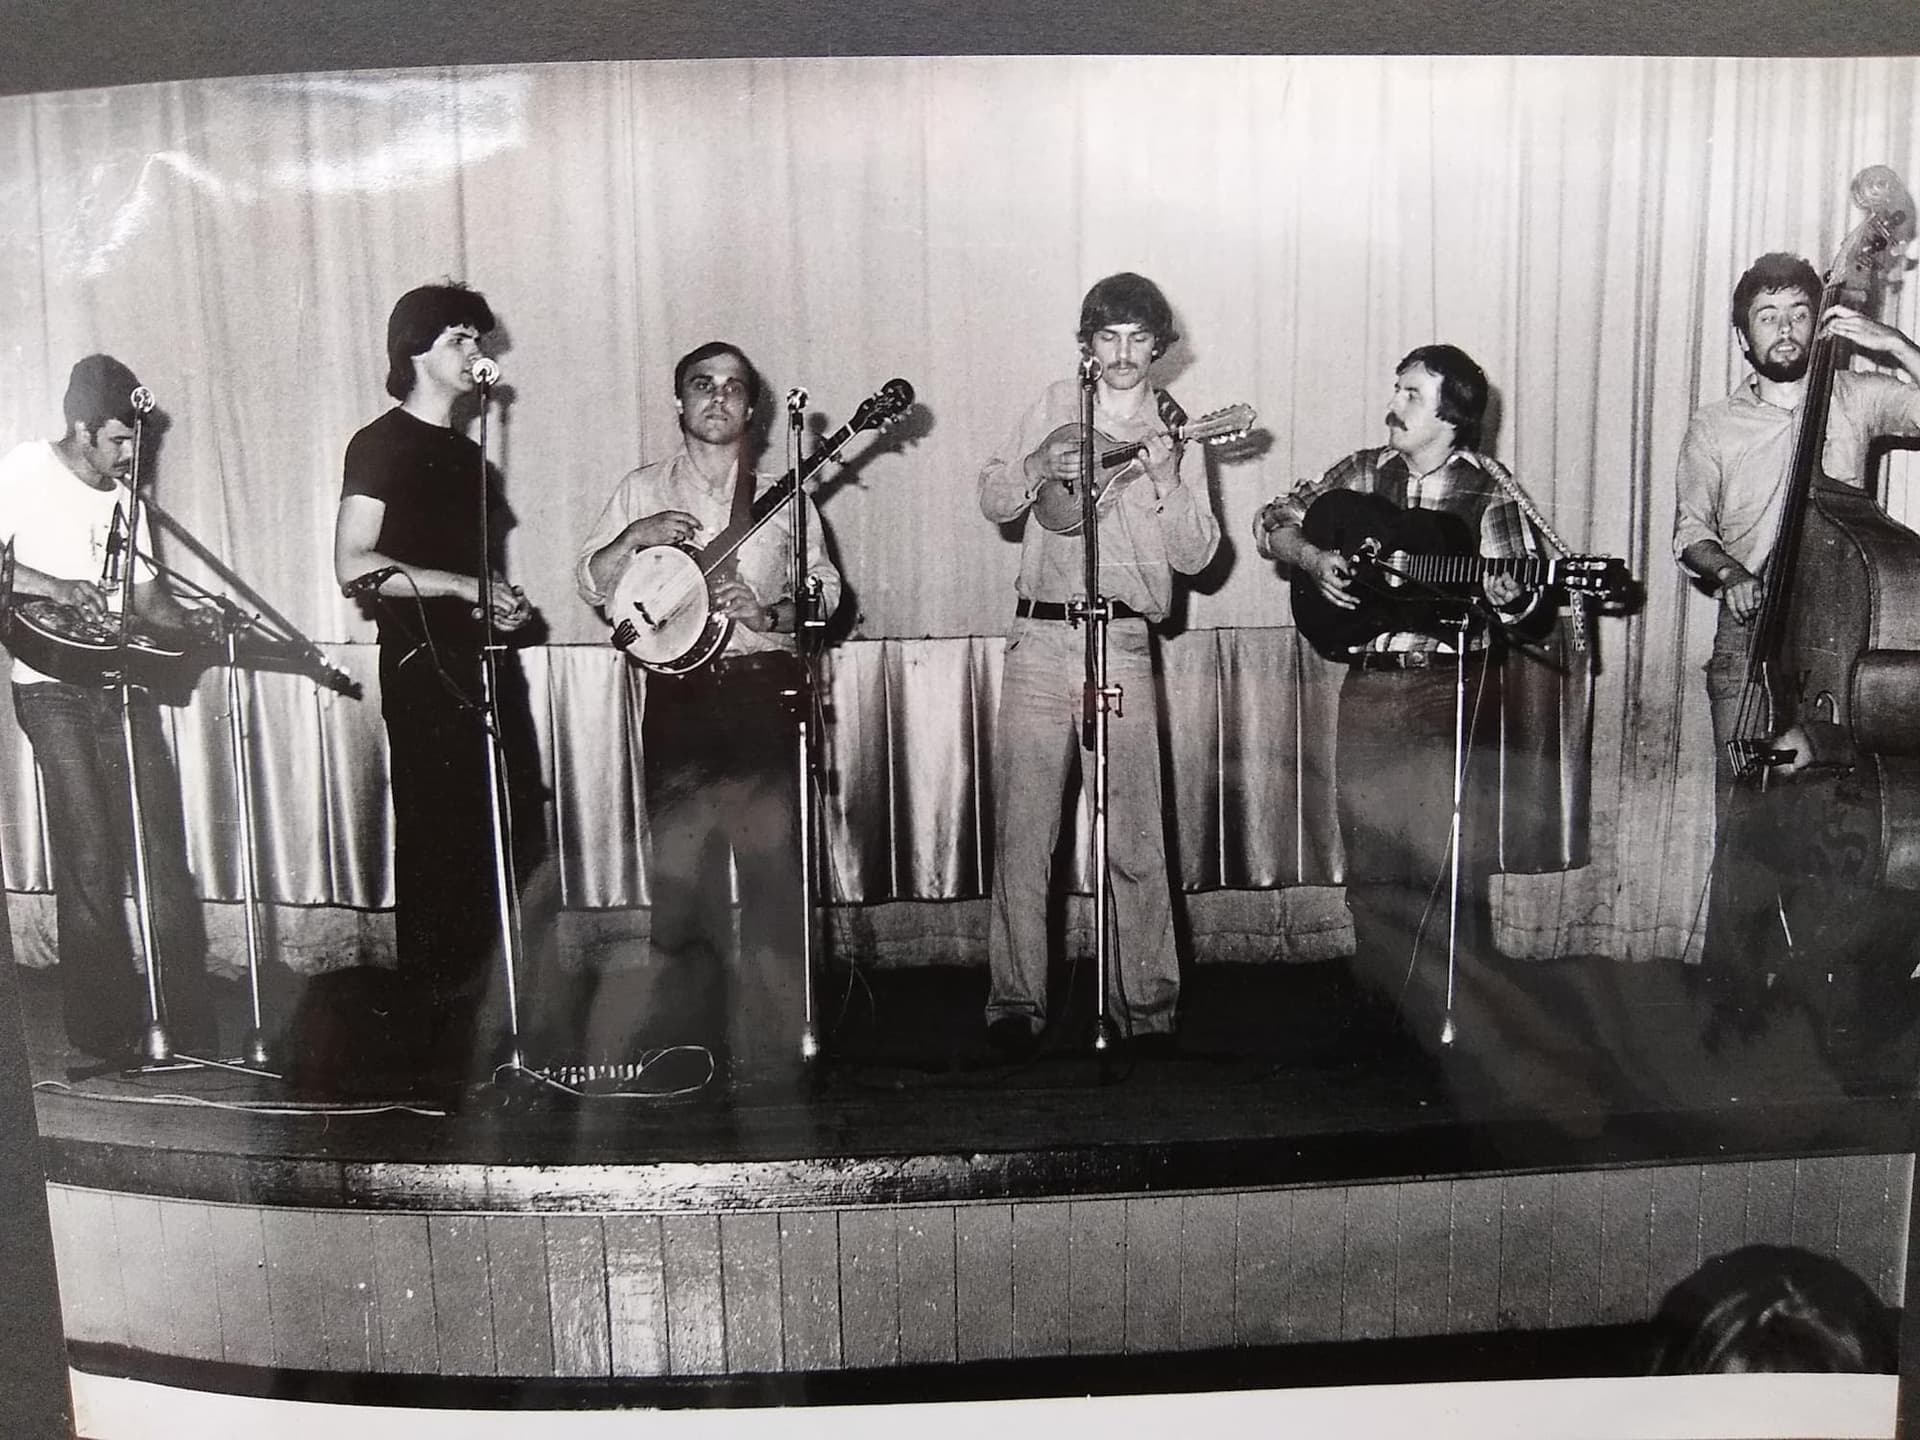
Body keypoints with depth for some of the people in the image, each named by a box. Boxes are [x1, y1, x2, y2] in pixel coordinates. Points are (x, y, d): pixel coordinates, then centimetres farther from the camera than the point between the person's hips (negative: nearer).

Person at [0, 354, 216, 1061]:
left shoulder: (123, 497, 16)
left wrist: (191, 625, 0)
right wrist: (57, 586, -22)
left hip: (122, 683, 5)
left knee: (162, 852, 0)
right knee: (89, 858, -7)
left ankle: (188, 1024, 4)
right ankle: (107, 1029, 3)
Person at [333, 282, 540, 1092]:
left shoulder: (464, 451, 20)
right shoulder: (381, 445, -4)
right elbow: (353, 566, -13)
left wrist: (503, 602, 7)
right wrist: (464, 586, -15)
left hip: (483, 661, 8)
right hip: (422, 666, -8)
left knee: (512, 844, 7)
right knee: (439, 850, -6)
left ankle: (471, 1013, 22)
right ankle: (433, 1034, 6)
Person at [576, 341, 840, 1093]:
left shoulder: (782, 495, 14)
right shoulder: (642, 490, 14)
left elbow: (824, 589, 10)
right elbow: (591, 584, 8)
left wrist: (770, 613, -9)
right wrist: (634, 538, -9)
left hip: (762, 689, 0)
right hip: (676, 693, 0)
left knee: (771, 873, -5)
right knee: (677, 876, 1)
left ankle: (768, 1052, 1)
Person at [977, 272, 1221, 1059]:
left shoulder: (1174, 434, 12)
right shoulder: (1055, 405, 13)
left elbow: (1195, 553, 4)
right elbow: (993, 500, 11)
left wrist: (1165, 482, -11)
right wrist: (1038, 466, -8)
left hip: (1123, 644, 0)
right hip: (1039, 639, 1)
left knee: (1134, 835, -2)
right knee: (1022, 830, 0)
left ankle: (1145, 1004, 9)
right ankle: (1016, 1003, 9)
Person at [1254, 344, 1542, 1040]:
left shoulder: (1487, 487, -1)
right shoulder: (1362, 474, 9)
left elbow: (1520, 594, -4)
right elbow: (1272, 519, 15)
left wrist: (1503, 592, -26)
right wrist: (1312, 558, -3)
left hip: (1456, 693, -3)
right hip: (1369, 688, 4)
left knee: (1451, 870, -3)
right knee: (1372, 866, 8)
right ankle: (1380, 1018, 21)